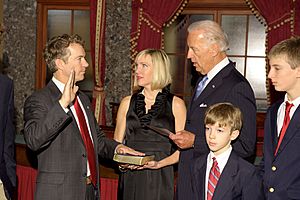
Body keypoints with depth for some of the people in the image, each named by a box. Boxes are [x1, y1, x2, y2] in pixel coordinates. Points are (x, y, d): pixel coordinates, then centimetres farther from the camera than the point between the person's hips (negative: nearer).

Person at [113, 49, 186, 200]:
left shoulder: (176, 104, 1)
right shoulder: (127, 103, 10)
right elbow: (117, 143, 14)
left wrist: (160, 163, -15)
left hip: (160, 178, -2)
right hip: (131, 179, 2)